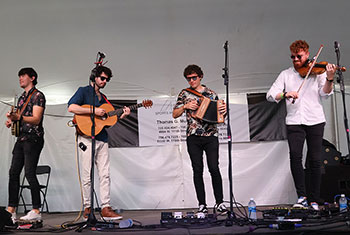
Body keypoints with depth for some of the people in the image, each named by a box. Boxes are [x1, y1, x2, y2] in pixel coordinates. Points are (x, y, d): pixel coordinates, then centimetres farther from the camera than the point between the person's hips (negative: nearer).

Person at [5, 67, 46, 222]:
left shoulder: (38, 95, -4)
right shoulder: (22, 97, 21)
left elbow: (36, 119, -15)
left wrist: (18, 117, -29)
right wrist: (12, 121, 7)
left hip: (33, 138, -8)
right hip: (21, 138, 8)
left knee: (30, 173, -12)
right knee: (13, 172, 3)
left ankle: (36, 211, -7)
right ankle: (11, 211, 7)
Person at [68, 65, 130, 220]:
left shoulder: (103, 98, 23)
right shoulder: (84, 91, 2)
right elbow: (71, 107, -16)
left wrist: (121, 116, 5)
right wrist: (94, 111, -18)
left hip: (102, 139, 7)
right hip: (87, 137, -7)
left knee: (105, 174, 2)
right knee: (88, 175, -2)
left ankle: (106, 208, 4)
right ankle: (87, 208, 9)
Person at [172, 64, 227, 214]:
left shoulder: (211, 94, 10)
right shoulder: (184, 94, 10)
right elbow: (175, 114, 8)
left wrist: (223, 111, -7)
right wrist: (185, 106, -8)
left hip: (211, 136, -1)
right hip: (193, 137, 1)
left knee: (214, 168, -7)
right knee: (198, 170, 2)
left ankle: (219, 203, 3)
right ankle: (202, 204, 9)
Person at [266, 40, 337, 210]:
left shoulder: (318, 71, 9)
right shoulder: (286, 74, 13)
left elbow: (325, 94, -4)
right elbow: (270, 95, 4)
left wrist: (329, 79, -22)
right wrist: (285, 94, -15)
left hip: (315, 121, 0)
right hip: (294, 121, 1)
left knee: (315, 160, -1)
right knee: (295, 156, -17)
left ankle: (314, 200, 9)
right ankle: (301, 196, -7)